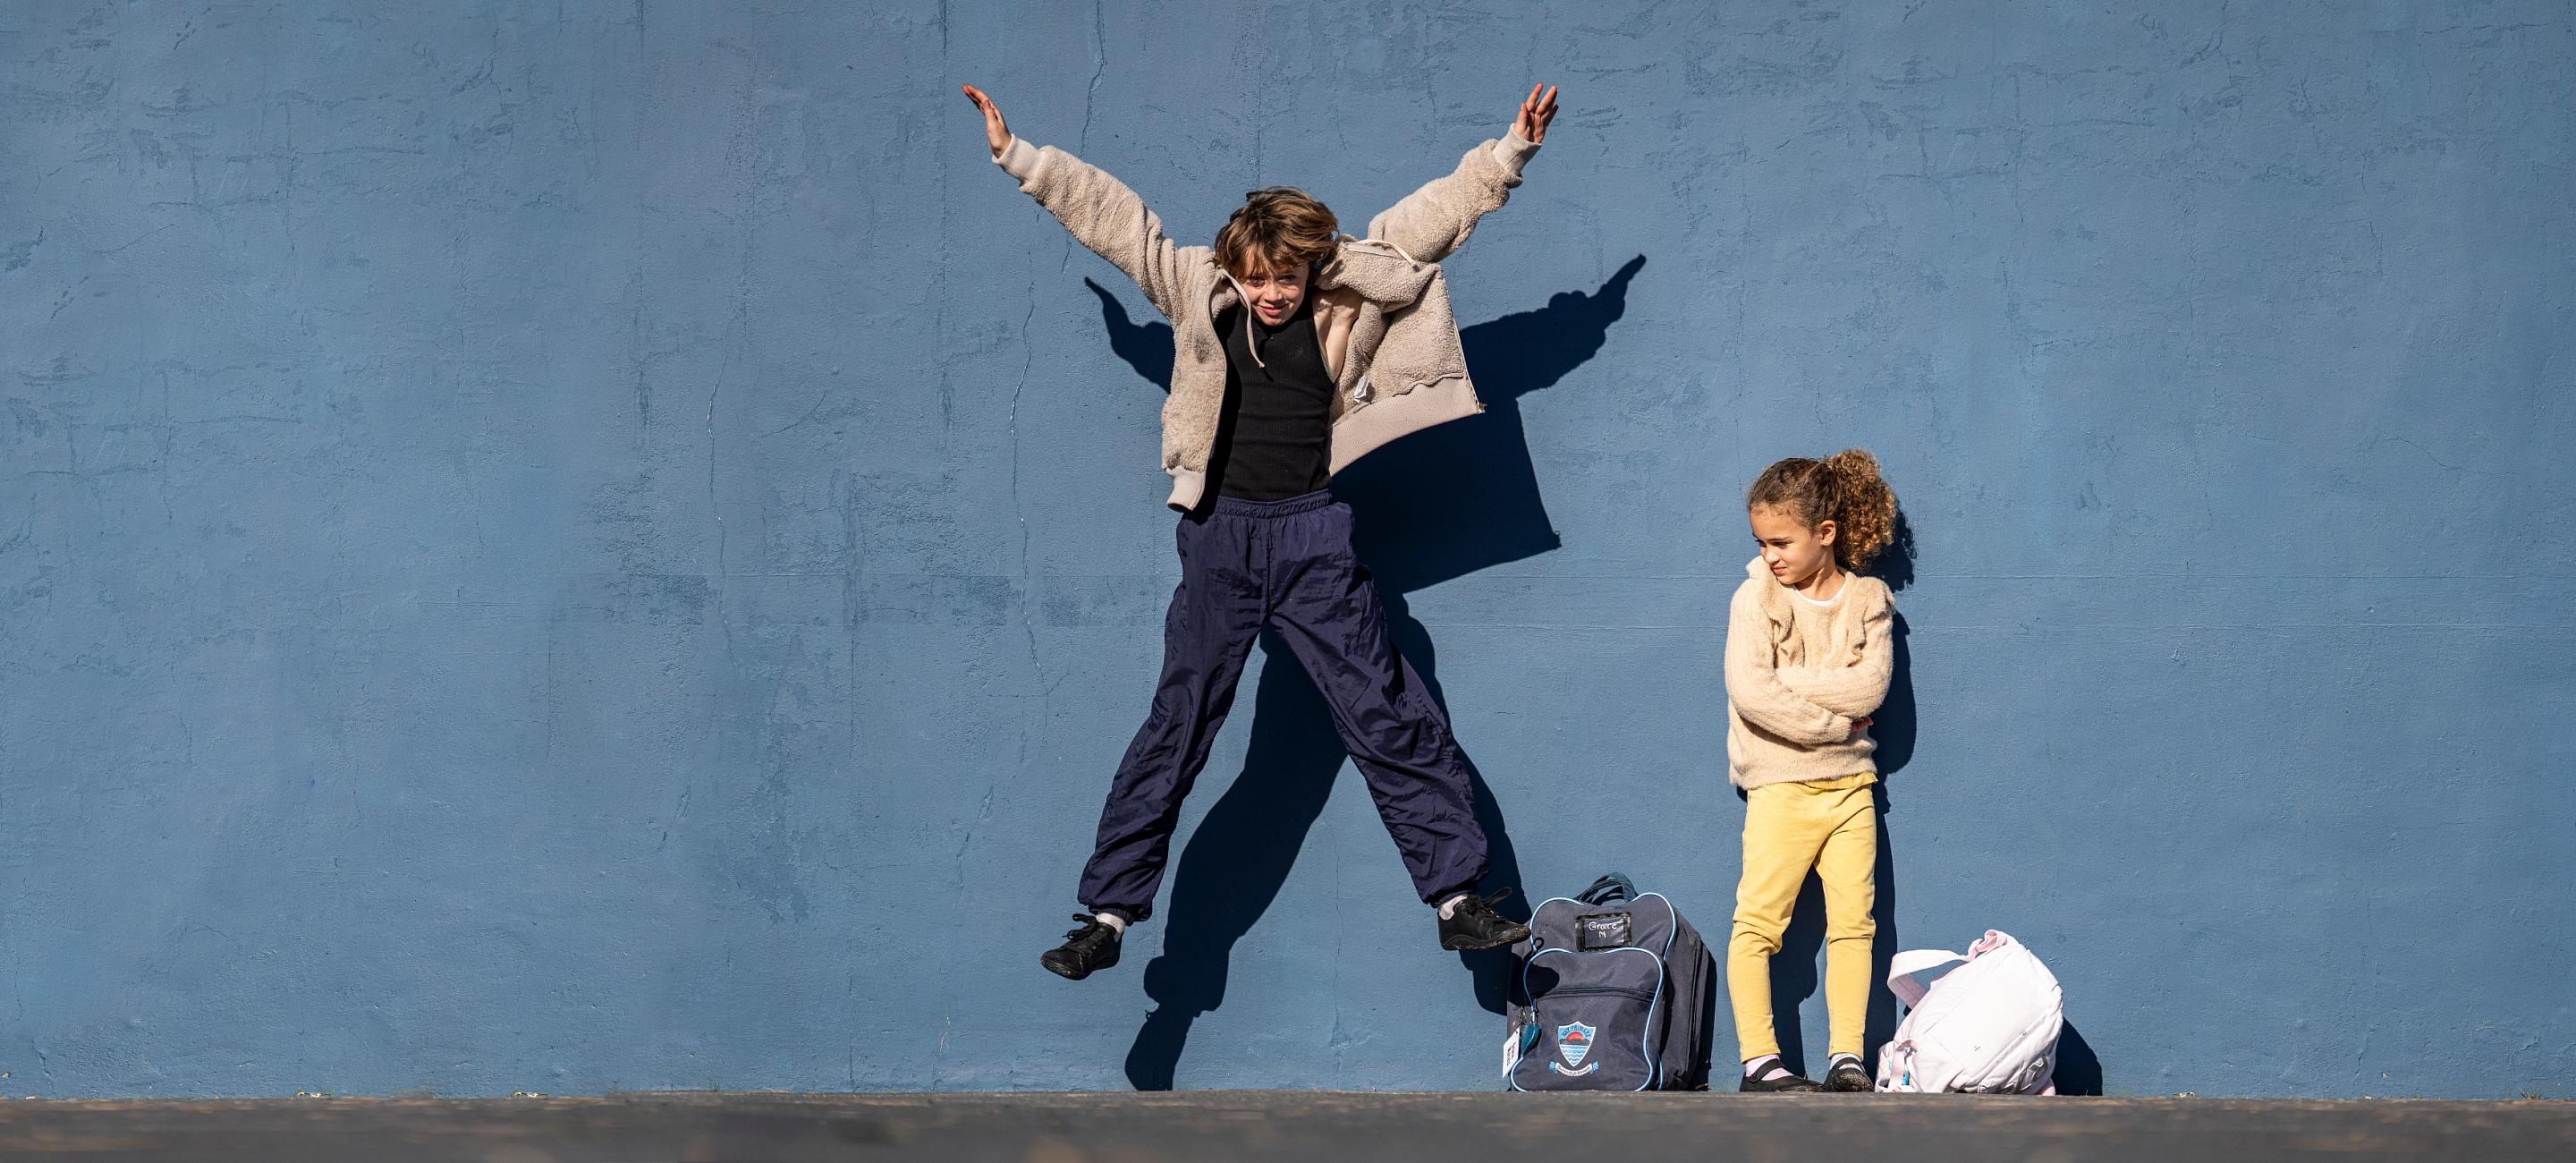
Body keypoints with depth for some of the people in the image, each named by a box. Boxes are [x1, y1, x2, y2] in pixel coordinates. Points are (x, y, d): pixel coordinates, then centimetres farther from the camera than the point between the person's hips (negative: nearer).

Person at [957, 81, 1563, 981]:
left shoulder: (1354, 293, 0)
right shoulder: (1199, 292, 0)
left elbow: (1430, 218, 5)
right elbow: (1109, 215, 0)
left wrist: (1509, 154, 2)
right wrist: (1017, 157, 0)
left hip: (1315, 536, 0)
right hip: (1221, 535, 0)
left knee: (1391, 720, 1)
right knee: (1176, 728, 3)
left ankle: (1458, 898, 7)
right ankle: (1107, 914, 7)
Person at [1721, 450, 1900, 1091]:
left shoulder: (1868, 599, 5)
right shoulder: (1756, 595, -2)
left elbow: (1870, 686, -10)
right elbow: (1749, 690, -15)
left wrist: (1788, 686, -14)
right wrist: (1831, 722, -13)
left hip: (1850, 784, 3)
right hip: (1781, 784, -3)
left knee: (1853, 921, 2)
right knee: (1758, 921, -7)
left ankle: (1846, 1056, 6)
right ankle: (1758, 1057, -3)